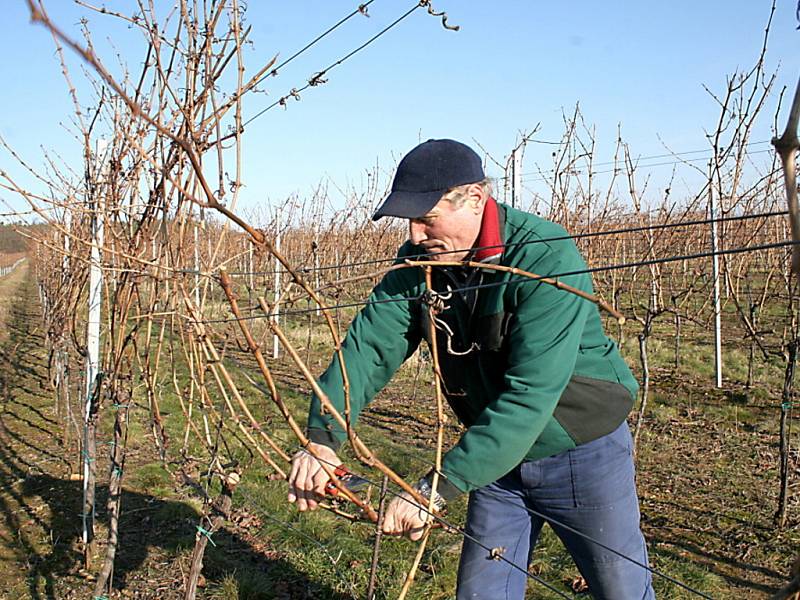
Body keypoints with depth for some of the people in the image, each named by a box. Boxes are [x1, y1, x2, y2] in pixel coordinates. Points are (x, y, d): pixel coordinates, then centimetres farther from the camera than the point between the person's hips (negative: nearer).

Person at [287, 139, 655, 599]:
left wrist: (438, 488, -37)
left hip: (583, 453, -4)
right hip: (498, 458, 5)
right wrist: (324, 436, -30)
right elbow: (369, 345, -13)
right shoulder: (417, 264, -8)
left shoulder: (547, 257, -28)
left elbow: (531, 393, -35)